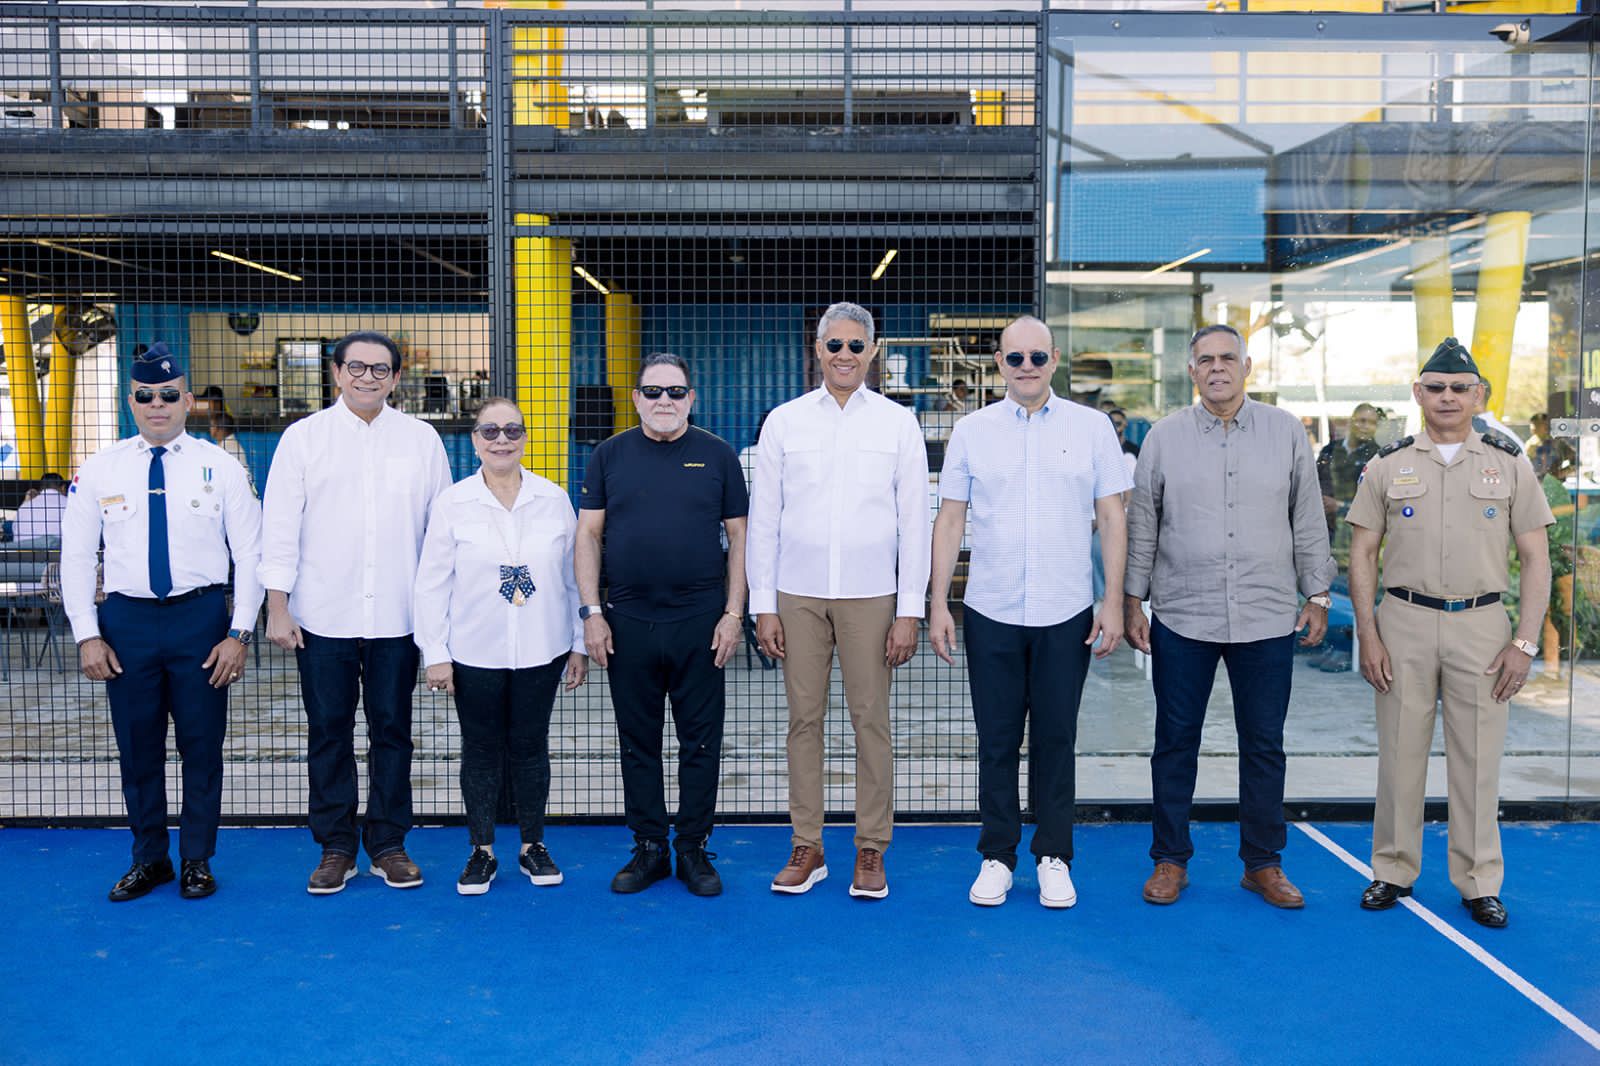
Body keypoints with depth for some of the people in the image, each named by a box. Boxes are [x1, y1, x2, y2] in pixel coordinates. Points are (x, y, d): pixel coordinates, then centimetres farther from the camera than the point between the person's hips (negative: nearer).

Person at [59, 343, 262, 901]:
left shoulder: (220, 467, -1)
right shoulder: (100, 469, 3)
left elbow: (249, 553, -1)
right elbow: (76, 556, 6)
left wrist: (239, 632, -7)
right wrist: (87, 635, -2)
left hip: (200, 615, -1)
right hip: (127, 618, 2)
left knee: (202, 744, 6)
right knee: (137, 745, 10)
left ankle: (197, 860, 22)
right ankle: (149, 857, 27)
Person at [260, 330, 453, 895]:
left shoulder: (421, 439, 5)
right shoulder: (304, 437, 3)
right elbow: (280, 527, 2)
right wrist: (277, 607, -3)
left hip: (397, 616, 1)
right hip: (323, 615, 0)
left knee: (392, 731, 8)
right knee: (329, 732, 7)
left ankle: (388, 844, 21)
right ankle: (336, 848, 19)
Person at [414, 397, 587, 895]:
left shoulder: (554, 499, 0)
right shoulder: (452, 504, -4)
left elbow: (573, 575, 5)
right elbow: (432, 584, -1)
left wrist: (579, 644, 5)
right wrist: (435, 654, -4)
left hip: (540, 651, 1)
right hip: (475, 653, -1)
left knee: (530, 747, 10)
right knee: (481, 750, 9)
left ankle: (534, 845, 25)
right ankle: (482, 851, 23)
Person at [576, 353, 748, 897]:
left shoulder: (717, 456, 4)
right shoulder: (610, 455, 6)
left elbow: (739, 536, 3)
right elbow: (588, 534, 5)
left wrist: (733, 613, -4)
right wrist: (592, 612, -3)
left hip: (701, 623, -1)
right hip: (628, 622, 1)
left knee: (701, 742, 5)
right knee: (638, 743, 9)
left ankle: (694, 849, 18)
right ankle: (648, 848, 21)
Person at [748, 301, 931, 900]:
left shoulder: (898, 423, 3)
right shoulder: (784, 422, 5)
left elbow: (915, 520, 2)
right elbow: (764, 517, 6)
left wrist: (910, 611, -3)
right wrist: (762, 606, 1)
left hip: (870, 594, -1)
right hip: (798, 593, 1)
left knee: (871, 721, 3)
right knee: (804, 719, 6)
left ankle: (871, 851, 15)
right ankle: (807, 847, 17)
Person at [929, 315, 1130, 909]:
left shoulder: (1092, 428, 3)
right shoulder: (972, 431, 4)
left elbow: (1111, 519, 4)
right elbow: (950, 520, 5)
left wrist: (1114, 603, -2)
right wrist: (938, 604, 0)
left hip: (1066, 615, 0)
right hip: (991, 614, 1)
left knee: (1055, 740, 8)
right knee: (996, 741, 8)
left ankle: (1054, 858, 21)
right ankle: (996, 857, 21)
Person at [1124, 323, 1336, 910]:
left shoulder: (1286, 432, 5)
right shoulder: (1164, 436, 3)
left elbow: (1308, 522, 8)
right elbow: (1141, 525, 5)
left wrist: (1317, 596, 6)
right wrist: (1133, 601, 2)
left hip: (1267, 619, 1)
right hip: (1182, 619, 0)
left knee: (1264, 745, 9)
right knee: (1175, 744, 7)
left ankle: (1263, 862, 23)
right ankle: (1170, 860, 20)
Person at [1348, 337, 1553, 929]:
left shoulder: (1509, 464, 5)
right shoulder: (1388, 465, 5)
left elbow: (1535, 558, 4)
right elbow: (1362, 554, 5)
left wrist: (1525, 642, -5)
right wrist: (1368, 636, -3)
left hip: (1481, 623, 0)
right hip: (1403, 621, 0)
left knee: (1478, 758, 5)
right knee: (1400, 751, 5)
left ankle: (1479, 883, 17)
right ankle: (1394, 870, 18)